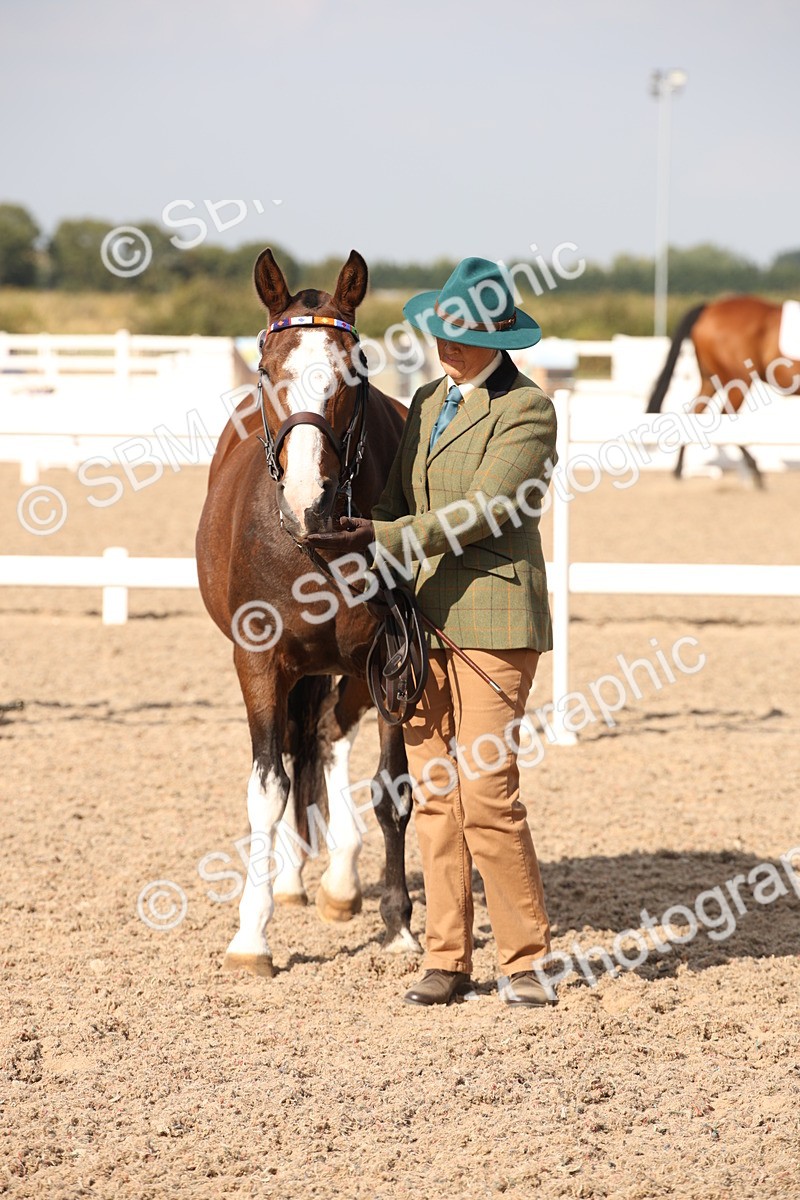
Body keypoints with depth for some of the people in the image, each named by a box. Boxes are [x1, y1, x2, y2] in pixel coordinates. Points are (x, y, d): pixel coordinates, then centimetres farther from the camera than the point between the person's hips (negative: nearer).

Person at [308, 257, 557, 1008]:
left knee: (486, 792, -9)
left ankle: (526, 959, 2)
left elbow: (480, 513, -17)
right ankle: (447, 960, 12)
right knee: (432, 791, 6)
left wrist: (381, 540, -23)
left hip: (491, 619, -7)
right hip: (421, 617, 7)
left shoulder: (526, 409, -8)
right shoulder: (428, 402, 15)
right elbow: (399, 501, 18)